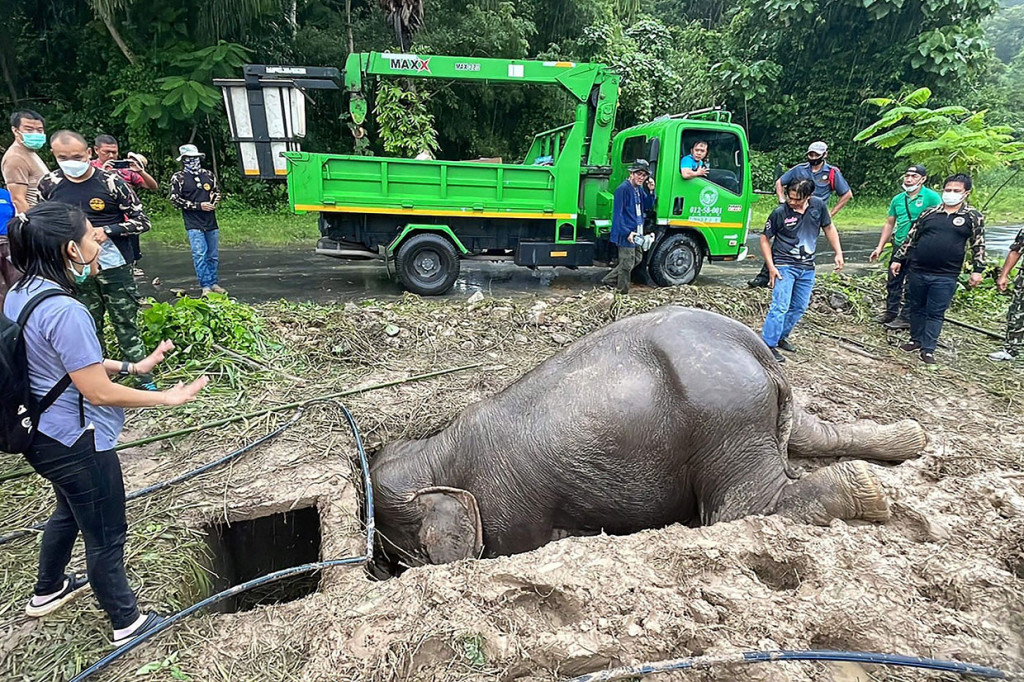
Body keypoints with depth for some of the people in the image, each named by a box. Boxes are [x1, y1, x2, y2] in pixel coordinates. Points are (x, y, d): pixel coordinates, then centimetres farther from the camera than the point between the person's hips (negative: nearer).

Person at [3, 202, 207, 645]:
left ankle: (47, 591, 55)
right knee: (105, 535, 9)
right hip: (77, 443, -9)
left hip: (44, 436, 10)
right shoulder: (64, 311, -29)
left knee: (70, 510, 32)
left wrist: (132, 366, 8)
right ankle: (127, 624, 29)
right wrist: (167, 398, -17)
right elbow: (99, 392, -26)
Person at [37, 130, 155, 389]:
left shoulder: (111, 182, -8)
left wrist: (107, 230, -17)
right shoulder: (48, 184, 3)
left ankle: (143, 376, 9)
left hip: (114, 267, -3)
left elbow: (142, 221, -6)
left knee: (125, 324, 2)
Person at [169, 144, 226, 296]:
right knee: (199, 254, -11)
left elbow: (217, 192, 23)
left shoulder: (208, 175, 11)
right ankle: (206, 286, -5)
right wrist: (198, 206, -12)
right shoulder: (178, 178, -1)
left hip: (211, 222, 4)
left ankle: (214, 283, 21)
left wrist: (214, 202, 0)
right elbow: (175, 200, -4)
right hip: (193, 224, -4)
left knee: (213, 255, 9)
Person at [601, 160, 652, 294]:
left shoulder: (639, 188, 12)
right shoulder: (623, 189, -15)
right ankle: (623, 292, 10)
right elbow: (618, 213, -18)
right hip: (626, 233, -10)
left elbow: (649, 205, 17)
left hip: (636, 232, 10)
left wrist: (651, 191, -1)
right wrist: (627, 232, -23)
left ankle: (609, 280, 25)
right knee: (627, 264, -3)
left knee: (637, 259, 19)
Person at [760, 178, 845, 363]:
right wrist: (771, 266, -11)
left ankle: (781, 336, 27)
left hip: (807, 267, 5)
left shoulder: (818, 205, -2)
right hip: (784, 266, -5)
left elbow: (829, 228, 12)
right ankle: (768, 345, -8)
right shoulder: (780, 212, -13)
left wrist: (838, 253, 6)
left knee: (799, 307, 12)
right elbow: (765, 239, -5)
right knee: (780, 306, -13)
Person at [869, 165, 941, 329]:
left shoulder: (931, 197, -7)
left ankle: (906, 318, 7)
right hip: (899, 246, 6)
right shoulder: (897, 199, 10)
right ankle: (891, 313, 24)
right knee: (893, 282, 12)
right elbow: (889, 224, 15)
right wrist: (880, 247, 11)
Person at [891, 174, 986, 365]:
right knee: (916, 308, 13)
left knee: (935, 314, 2)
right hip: (917, 272, 3)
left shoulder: (973, 217, 2)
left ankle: (928, 349, 9)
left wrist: (978, 270, -1)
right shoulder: (929, 213, 7)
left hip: (945, 277, -2)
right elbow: (910, 238, 12)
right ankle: (916, 340, 29)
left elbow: (979, 246, 4)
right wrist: (898, 259, 10)